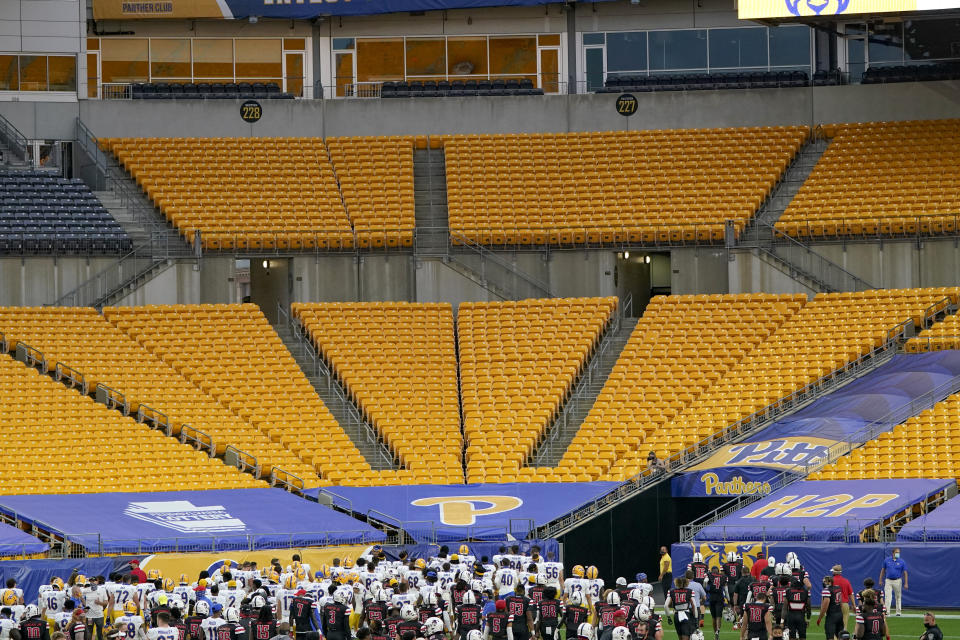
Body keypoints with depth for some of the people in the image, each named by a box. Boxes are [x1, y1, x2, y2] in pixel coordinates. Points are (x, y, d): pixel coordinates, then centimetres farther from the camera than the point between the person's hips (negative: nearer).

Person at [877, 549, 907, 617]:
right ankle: (887, 611, -12)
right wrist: (880, 580, 8)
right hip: (888, 581, 0)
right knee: (887, 596, -9)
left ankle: (898, 611, 17)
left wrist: (905, 583, -8)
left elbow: (905, 573, -1)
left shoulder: (902, 562, -2)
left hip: (897, 581, 0)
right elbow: (883, 570, 11)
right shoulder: (887, 560, 3)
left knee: (898, 597, 7)